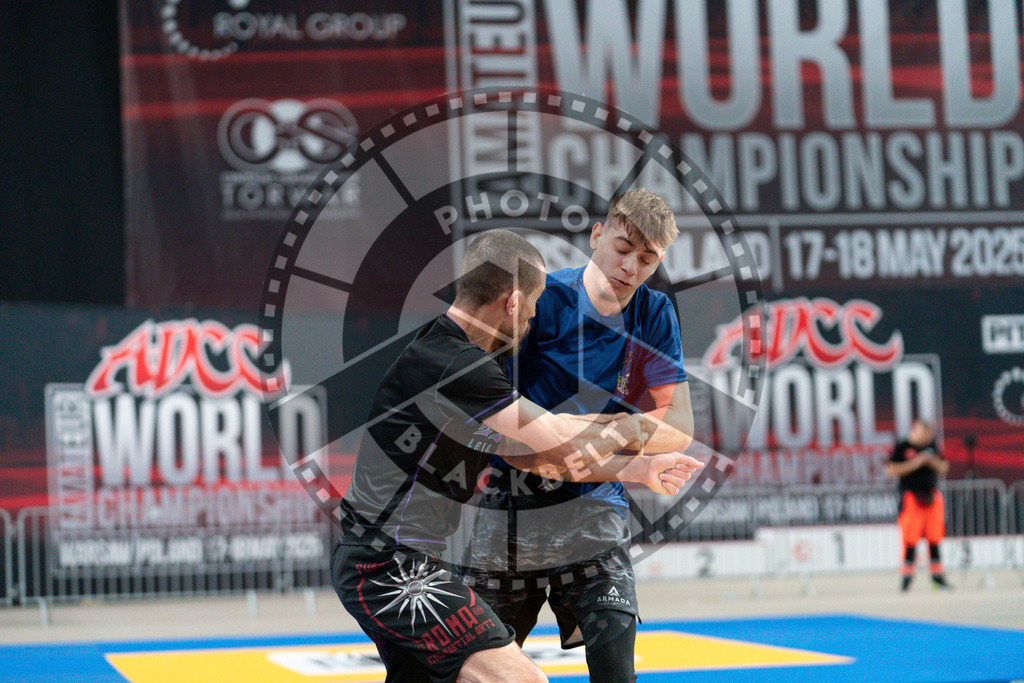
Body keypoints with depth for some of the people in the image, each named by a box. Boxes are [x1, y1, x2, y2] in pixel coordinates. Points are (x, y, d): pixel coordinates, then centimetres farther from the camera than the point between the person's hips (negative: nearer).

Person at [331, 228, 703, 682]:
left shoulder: (452, 354, 12)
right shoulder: (452, 367, -21)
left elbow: (534, 456, 17)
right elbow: (568, 446, -16)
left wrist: (638, 471, 16)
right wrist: (635, 426, 3)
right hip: (389, 570, -11)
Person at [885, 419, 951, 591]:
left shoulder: (932, 446, 13)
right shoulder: (902, 447, -2)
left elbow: (943, 469, 16)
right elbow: (891, 470, -10)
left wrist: (932, 461, -5)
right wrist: (916, 463, -14)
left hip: (933, 497, 5)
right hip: (911, 497, -5)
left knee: (934, 538, 4)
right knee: (910, 540, -7)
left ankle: (937, 575, 11)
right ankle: (907, 576, 1)